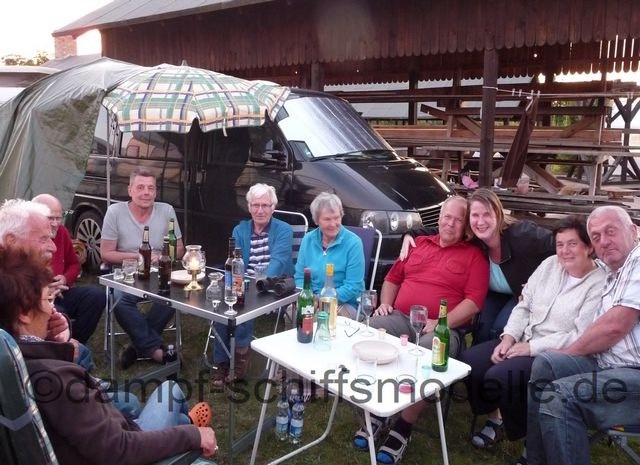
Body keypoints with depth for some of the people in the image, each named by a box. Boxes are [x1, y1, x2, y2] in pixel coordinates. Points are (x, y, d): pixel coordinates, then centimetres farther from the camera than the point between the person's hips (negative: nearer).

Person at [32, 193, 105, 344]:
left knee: (97, 295, -11)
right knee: (58, 314, -35)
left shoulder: (61, 232, 6)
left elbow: (74, 264, 18)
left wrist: (65, 279, -3)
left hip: (58, 293, 7)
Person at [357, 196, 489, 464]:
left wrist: (442, 323, -17)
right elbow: (393, 277, 26)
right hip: (399, 318, 4)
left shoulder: (474, 255, 7)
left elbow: (474, 301, -4)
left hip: (444, 328, -4)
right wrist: (385, 303, 6)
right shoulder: (418, 244, 21)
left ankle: (403, 428, -17)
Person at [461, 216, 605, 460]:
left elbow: (582, 338, -20)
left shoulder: (600, 284, -13)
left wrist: (532, 347, -19)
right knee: (469, 360, -10)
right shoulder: (549, 264, 8)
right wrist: (509, 337, -5)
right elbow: (523, 305, 11)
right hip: (524, 341, 7)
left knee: (499, 376, -26)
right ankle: (495, 417, 13)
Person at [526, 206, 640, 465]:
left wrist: (568, 353, -2)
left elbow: (615, 326, -16)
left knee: (560, 396, -24)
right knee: (544, 364, -10)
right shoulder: (612, 276, 22)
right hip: (607, 365, 9)